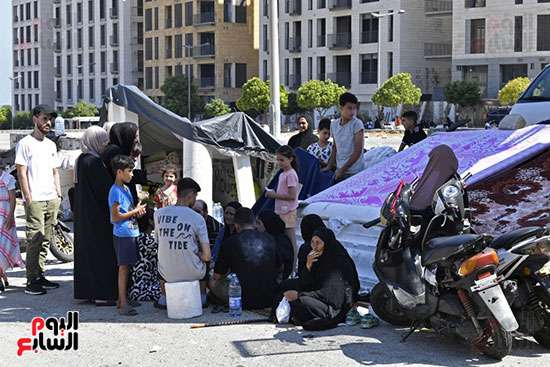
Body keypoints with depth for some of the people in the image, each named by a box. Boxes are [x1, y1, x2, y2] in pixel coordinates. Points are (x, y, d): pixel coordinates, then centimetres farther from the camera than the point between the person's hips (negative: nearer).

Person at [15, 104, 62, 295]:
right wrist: (28, 199, -13)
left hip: (52, 200, 7)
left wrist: (59, 194, 13)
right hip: (35, 201, -7)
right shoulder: (25, 143, -4)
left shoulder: (51, 145, 18)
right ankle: (31, 281, -6)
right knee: (35, 240, -9)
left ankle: (40, 276, 16)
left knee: (45, 240, 9)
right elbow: (22, 173, -8)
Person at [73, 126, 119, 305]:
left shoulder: (81, 161, 10)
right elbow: (105, 188, -21)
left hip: (84, 215, 10)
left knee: (86, 251, 14)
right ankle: (102, 295, -2)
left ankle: (87, 290, 21)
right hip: (97, 215, -10)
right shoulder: (93, 162, -19)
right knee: (101, 251, -5)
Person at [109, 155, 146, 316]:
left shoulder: (126, 188, 14)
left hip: (131, 233, 9)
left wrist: (138, 212, 3)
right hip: (122, 234, -9)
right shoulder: (115, 191, -16)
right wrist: (135, 211, -14)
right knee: (124, 267, -8)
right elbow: (115, 217, -20)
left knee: (127, 266, 13)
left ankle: (122, 299, 22)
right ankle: (123, 305, -6)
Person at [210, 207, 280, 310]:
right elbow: (280, 267, 20)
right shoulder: (270, 239, 4)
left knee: (213, 282, 16)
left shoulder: (230, 243, -6)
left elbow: (217, 276, 5)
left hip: (245, 302, -5)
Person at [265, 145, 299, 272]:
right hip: (281, 211, 9)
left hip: (288, 212, -9)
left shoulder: (291, 174, -14)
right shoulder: (283, 174, 14)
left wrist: (275, 195, -16)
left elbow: (292, 196, -20)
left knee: (291, 241, -6)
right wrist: (272, 194, 5)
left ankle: (292, 269, -3)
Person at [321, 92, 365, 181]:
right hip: (339, 171, 5)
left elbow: (357, 152, -10)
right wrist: (329, 166, 9)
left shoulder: (357, 124, -9)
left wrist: (342, 170, -9)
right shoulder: (334, 124, 7)